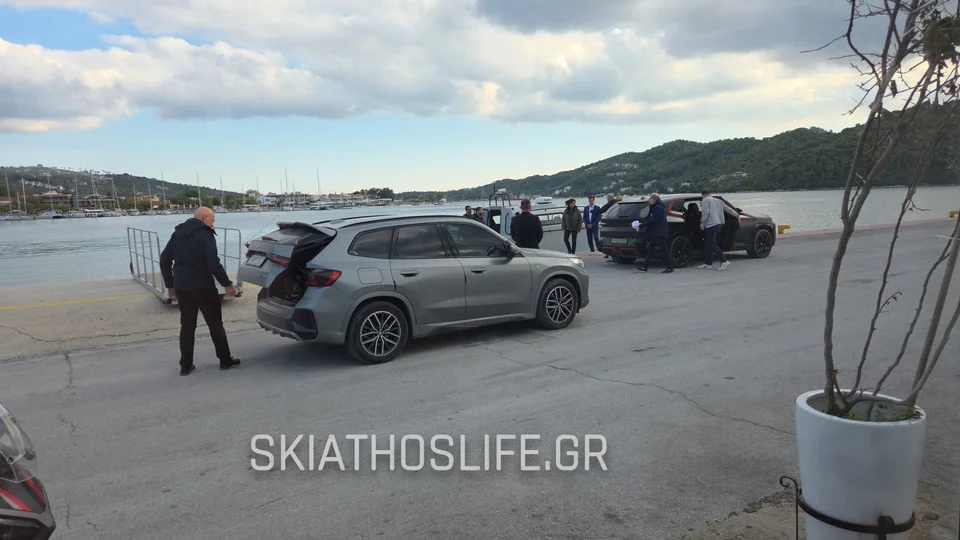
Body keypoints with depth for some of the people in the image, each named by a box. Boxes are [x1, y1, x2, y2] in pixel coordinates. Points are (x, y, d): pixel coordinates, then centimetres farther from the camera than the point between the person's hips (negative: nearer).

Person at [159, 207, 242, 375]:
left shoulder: (177, 233, 14)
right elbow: (213, 263, -17)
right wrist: (227, 284, -10)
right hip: (202, 286, -6)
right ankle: (225, 360, 9)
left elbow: (164, 260, 15)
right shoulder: (205, 235, -9)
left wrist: (169, 284, 20)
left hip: (181, 287, 7)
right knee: (215, 323, 4)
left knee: (187, 326, 12)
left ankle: (186, 365, 12)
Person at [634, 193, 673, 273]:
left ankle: (670, 268, 0)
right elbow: (649, 218, 16)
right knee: (649, 249, 10)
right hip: (654, 233, 10)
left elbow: (652, 220, -22)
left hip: (659, 233, -10)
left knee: (664, 250, -5)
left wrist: (641, 225, -18)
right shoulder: (655, 207, 16)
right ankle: (645, 267, 14)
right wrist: (640, 222, 0)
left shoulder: (659, 208, -16)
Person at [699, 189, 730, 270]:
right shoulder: (718, 200, 22)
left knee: (712, 245, -10)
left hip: (711, 224, -9)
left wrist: (702, 222, -15)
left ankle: (724, 261, -14)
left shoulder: (705, 200, -3)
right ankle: (708, 263, 14)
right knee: (710, 244, 13)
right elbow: (723, 212, 24)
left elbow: (705, 212, -16)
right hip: (719, 223, 9)